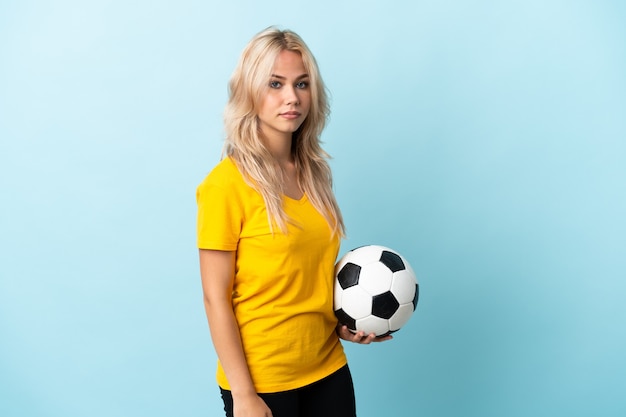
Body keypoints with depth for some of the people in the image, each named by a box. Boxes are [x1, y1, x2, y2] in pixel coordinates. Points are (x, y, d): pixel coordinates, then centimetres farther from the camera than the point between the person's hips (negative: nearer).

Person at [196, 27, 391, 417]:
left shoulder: (315, 173, 3)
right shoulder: (227, 182, -15)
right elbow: (216, 299, -14)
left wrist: (344, 323, 0)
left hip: (328, 369, 6)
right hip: (261, 379, -5)